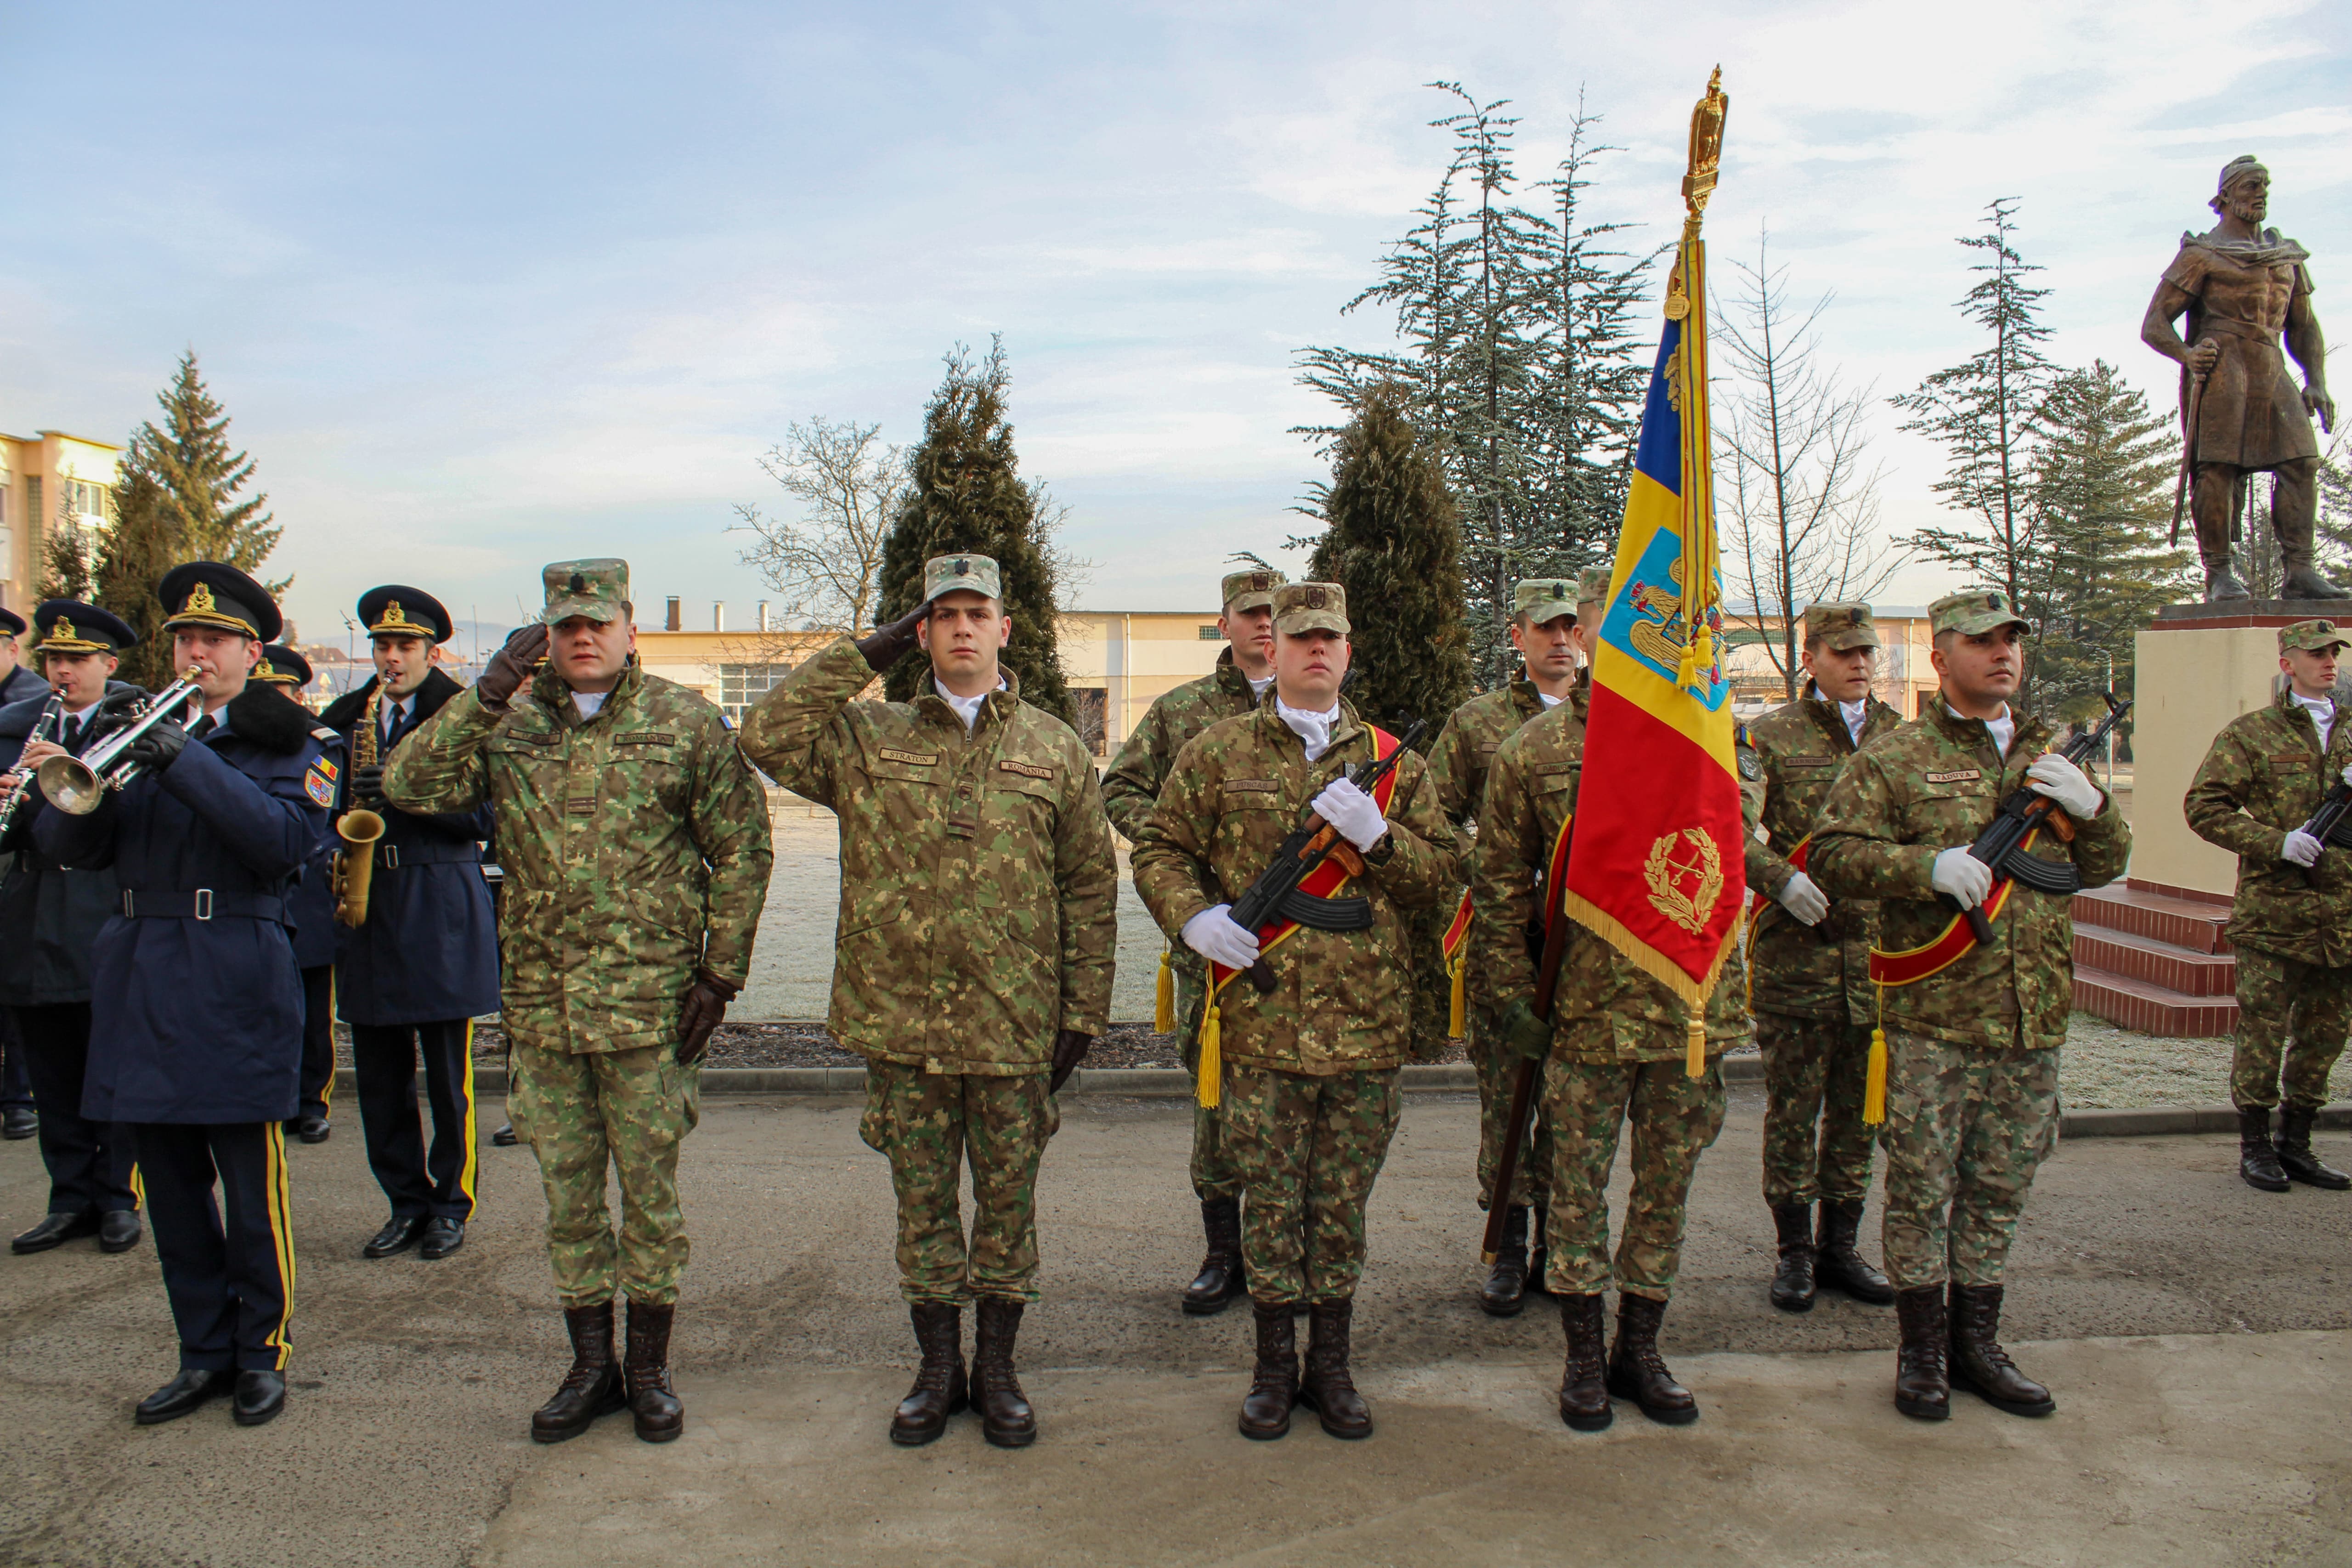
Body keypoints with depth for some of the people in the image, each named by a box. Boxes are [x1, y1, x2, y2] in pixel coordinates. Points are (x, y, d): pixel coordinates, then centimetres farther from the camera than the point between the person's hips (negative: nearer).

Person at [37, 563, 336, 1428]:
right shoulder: (143, 730, 12)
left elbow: (287, 840, -18)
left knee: (251, 1188, 2)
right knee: (171, 1186, 12)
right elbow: (66, 846, 5)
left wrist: (189, 762, -24)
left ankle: (262, 1351, 18)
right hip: (140, 982, 5)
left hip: (235, 985, -5)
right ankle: (206, 1353, 24)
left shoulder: (286, 741, 0)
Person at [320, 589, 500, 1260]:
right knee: (378, 1073, 7)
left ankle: (451, 1205, 15)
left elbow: (484, 814, -7)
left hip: (441, 908, -4)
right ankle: (406, 1202, 20)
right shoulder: (344, 718, 13)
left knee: (448, 1073, 2)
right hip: (364, 905, 4)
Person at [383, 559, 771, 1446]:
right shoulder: (509, 727, 6)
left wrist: (720, 974, -6)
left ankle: (648, 1370, 23)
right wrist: (488, 691, -13)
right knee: (567, 1192, 12)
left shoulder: (687, 725, -2)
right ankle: (590, 1368, 28)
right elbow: (408, 786, -6)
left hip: (649, 1005, -3)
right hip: (542, 1006, 3)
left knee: (649, 1190, 7)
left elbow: (742, 851, -2)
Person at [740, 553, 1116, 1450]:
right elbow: (766, 737, -10)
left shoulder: (1056, 751, 4)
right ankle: (939, 1368, 28)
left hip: (1013, 1024, 0)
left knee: (1008, 1201, 10)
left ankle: (998, 1369, 27)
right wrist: (864, 657, -7)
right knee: (922, 1203, 12)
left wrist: (1084, 1009, 0)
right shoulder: (867, 739, 5)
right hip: (900, 1019, 1)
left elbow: (1090, 888, 5)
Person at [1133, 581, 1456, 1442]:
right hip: (1262, 1022, -1)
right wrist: (1191, 915, -11)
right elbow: (1160, 848, 8)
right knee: (1271, 1202, 8)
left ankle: (1331, 1364, 28)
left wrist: (1376, 834, -11)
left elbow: (1439, 873, 8)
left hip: (1367, 1024, 2)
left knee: (1342, 1205, 12)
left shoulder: (1391, 760, 9)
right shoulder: (1219, 752, 4)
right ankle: (1275, 1365, 25)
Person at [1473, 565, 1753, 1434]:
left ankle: (1640, 1347, 28)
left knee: (1667, 1184, 12)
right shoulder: (1532, 751, -1)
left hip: (1692, 1004, 2)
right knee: (1578, 1185, 7)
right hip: (1587, 1010, -2)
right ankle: (1585, 1355, 23)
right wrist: (1512, 995, -2)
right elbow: (1500, 885, 2)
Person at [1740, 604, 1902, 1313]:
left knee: (1858, 1108, 12)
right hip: (1796, 952, -4)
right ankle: (1795, 1252, 18)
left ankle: (1841, 1247, 26)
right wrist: (1779, 876, -22)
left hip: (1879, 950, 4)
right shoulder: (1772, 736, -2)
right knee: (1793, 1107, 4)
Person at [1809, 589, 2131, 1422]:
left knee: (2000, 1189, 14)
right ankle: (1924, 1348, 18)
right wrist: (1929, 865, -22)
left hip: (2032, 1018, 5)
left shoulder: (2048, 758, 15)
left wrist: (2092, 807, -3)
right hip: (1933, 1014, -5)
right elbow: (1829, 854, -9)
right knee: (1921, 1187, 3)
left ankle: (1976, 1341, 28)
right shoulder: (1895, 757, -2)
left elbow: (2106, 867, 18)